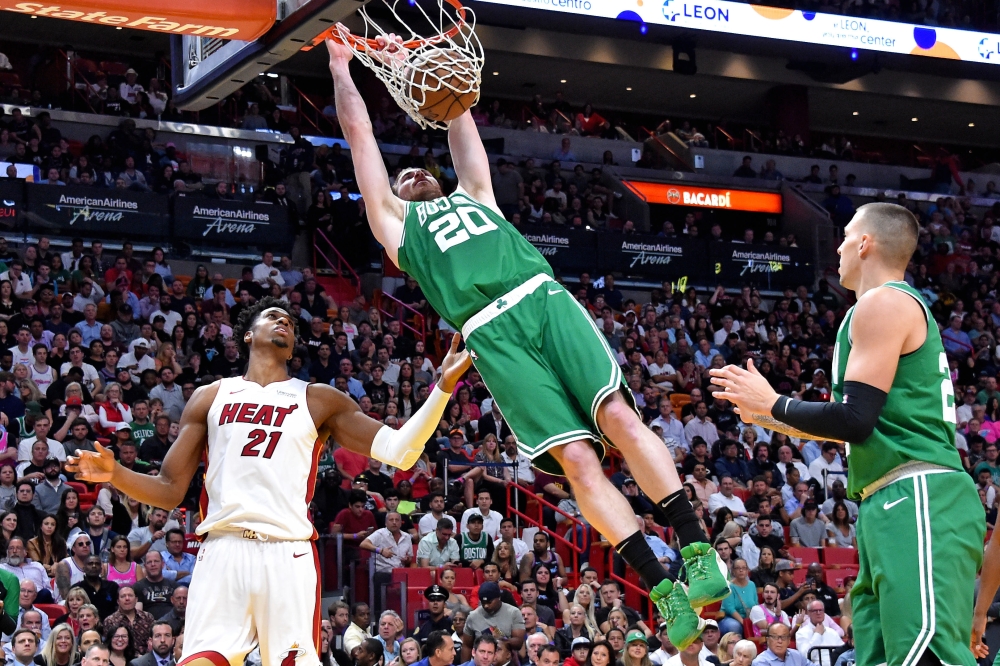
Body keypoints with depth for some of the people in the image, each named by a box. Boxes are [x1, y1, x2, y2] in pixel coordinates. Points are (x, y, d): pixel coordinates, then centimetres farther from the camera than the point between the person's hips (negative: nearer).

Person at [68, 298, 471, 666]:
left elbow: (399, 452, 7)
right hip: (223, 551, 0)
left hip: (288, 555, 0)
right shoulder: (211, 398, 18)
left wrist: (443, 387, -3)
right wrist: (115, 474, -4)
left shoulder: (318, 400, 16)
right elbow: (169, 491, 15)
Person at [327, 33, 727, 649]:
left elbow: (458, 116, 41)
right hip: (492, 332, -3)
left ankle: (699, 553, -19)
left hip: (545, 298, 3)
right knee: (575, 457, -14)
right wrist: (341, 66, 35)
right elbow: (359, 132, 30)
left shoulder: (474, 195, 36)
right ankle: (663, 590, -17)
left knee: (620, 417, -17)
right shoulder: (397, 221, 28)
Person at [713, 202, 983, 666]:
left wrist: (773, 404, 2)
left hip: (918, 501, -10)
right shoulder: (902, 304, 26)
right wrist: (767, 416, 38)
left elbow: (855, 420, -13)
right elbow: (865, 425, 32)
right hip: (893, 506, 10)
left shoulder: (883, 302, -5)